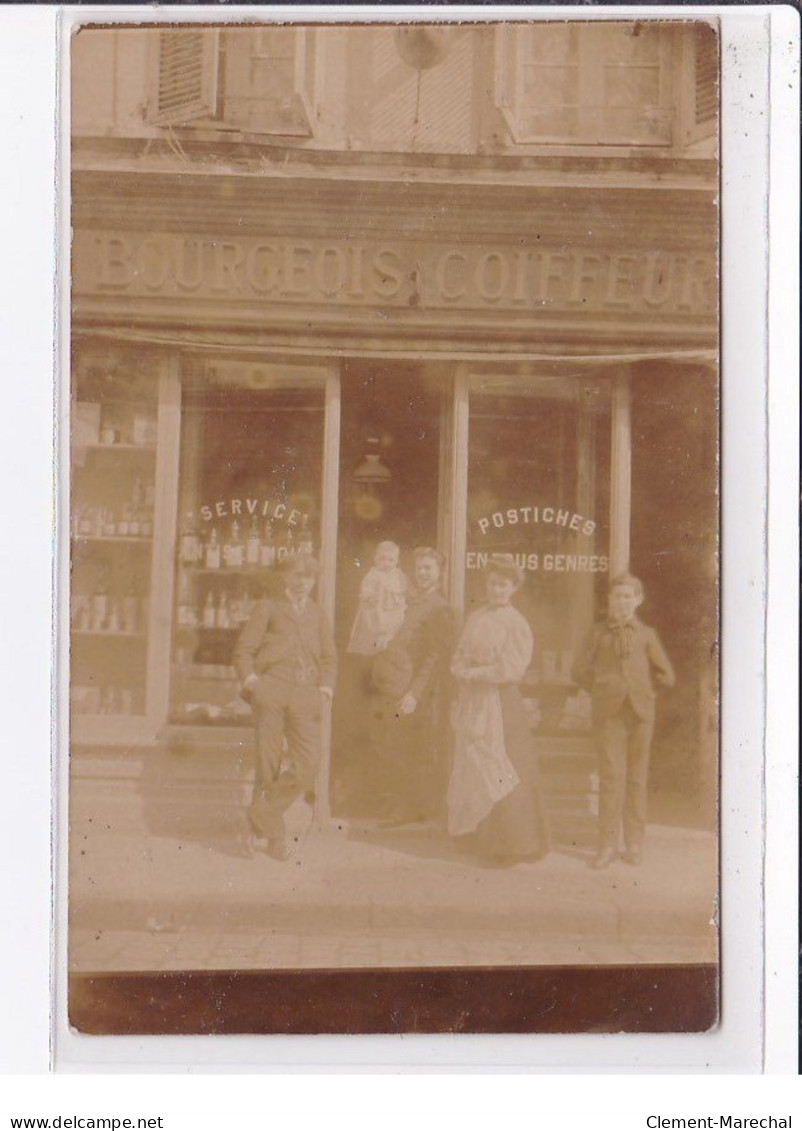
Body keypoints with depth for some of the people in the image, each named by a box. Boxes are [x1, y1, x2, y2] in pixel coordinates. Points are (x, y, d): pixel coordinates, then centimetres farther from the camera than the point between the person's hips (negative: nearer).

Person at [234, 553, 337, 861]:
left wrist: (325, 687, 5)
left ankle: (261, 817, 8)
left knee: (307, 770, -10)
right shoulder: (267, 608, 14)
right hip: (271, 692, -3)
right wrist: (251, 680, -7)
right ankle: (274, 836, 10)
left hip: (305, 697, 3)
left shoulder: (318, 616, 23)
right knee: (269, 767, -4)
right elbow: (243, 650, 9)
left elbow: (329, 659, 23)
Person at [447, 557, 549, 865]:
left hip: (500, 703, -6)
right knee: (471, 767, 8)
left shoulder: (516, 624, -6)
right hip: (471, 703, 6)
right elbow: (459, 660, 14)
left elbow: (511, 669, -13)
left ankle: (514, 843, 6)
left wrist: (474, 672, -10)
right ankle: (481, 835, 19)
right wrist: (463, 670, -8)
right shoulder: (475, 619, 11)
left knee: (502, 769, -3)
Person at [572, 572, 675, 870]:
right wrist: (601, 690, 5)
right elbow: (581, 670, 12)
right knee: (611, 775, -5)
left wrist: (640, 682, 7)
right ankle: (608, 844, -1)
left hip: (640, 710, 1)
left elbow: (667, 676, 9)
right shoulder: (600, 633, 7)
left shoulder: (646, 635, 7)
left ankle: (634, 842, 14)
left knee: (637, 776, 5)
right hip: (609, 712, -1)